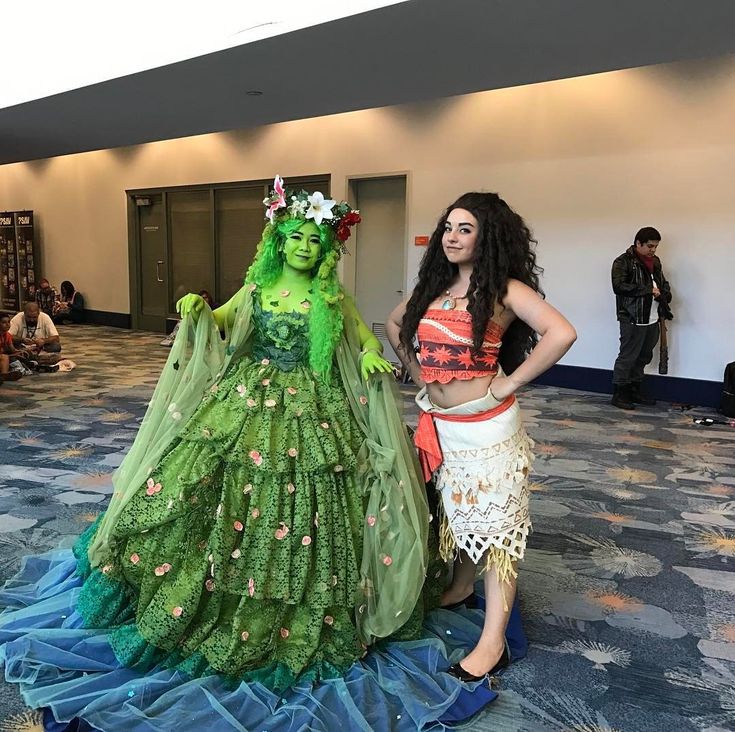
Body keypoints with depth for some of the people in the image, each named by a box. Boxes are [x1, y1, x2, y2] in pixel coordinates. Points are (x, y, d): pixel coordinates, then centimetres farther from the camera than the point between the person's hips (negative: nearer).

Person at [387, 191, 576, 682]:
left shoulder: (504, 290, -12)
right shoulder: (434, 286, 8)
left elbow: (562, 333, -25)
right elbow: (394, 324, 23)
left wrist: (509, 383, -20)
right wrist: (416, 371, 10)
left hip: (486, 427, -6)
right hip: (439, 425, 7)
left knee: (494, 524, 1)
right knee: (456, 512, 21)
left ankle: (493, 643, 9)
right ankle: (461, 590, 43)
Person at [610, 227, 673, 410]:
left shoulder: (655, 261, 15)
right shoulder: (623, 262, -9)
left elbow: (663, 283, 27)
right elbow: (619, 286, -22)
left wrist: (664, 294, 3)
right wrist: (648, 290, -19)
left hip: (653, 319, 8)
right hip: (632, 319, -7)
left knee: (643, 357, 14)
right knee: (627, 357, -2)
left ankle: (635, 390, 26)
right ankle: (619, 394, 7)